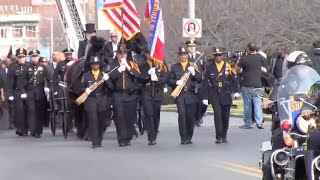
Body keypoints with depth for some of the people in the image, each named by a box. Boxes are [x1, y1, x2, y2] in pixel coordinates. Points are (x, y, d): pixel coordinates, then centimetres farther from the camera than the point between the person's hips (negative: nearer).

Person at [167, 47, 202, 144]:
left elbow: (199, 80, 6)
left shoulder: (193, 66, 13)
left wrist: (193, 73, -11)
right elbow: (169, 80, 7)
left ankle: (189, 137, 13)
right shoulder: (174, 67, 12)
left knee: (191, 116, 1)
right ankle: (183, 138, -11)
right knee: (182, 114, -13)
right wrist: (176, 82, -12)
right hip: (180, 95, -1)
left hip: (191, 95, 1)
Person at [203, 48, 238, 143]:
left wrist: (235, 91, -11)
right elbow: (206, 82, 3)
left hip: (226, 95, 1)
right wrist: (205, 97, 1)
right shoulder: (209, 67, 2)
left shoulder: (228, 66, 2)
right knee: (217, 114, -14)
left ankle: (224, 136, 20)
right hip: (214, 95, -1)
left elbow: (234, 80, 2)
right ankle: (218, 137, -11)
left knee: (225, 116, 7)